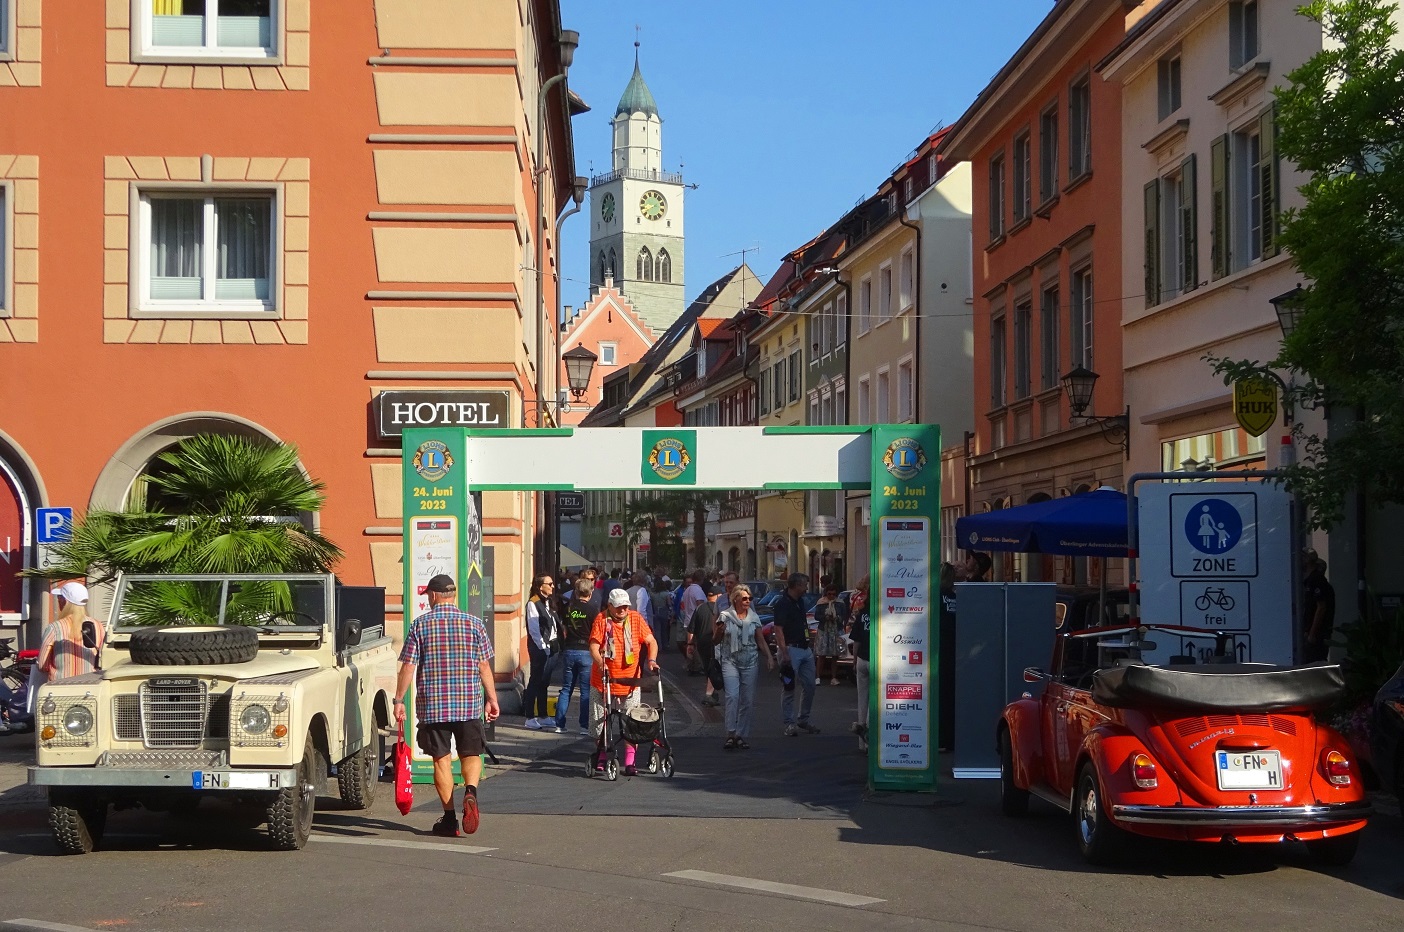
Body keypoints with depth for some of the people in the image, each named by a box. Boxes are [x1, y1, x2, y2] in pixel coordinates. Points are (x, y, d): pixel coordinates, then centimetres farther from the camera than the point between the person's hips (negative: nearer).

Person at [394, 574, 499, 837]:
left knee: (441, 759, 6)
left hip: (432, 704, -1)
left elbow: (408, 667, -3)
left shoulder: (420, 625, -1)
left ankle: (449, 818, 7)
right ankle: (470, 791, -16)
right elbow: (484, 666, 3)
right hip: (469, 703, 1)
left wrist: (399, 700, 4)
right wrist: (492, 699, 11)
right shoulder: (474, 623, 2)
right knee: (471, 754, 12)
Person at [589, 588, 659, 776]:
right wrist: (600, 663, -31)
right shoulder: (602, 619, -5)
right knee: (600, 723, 8)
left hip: (629, 682, 1)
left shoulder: (636, 618, 0)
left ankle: (629, 762, 4)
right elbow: (593, 646, -12)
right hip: (604, 682, -1)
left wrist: (651, 660, -18)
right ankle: (600, 758, 27)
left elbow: (651, 641, 1)